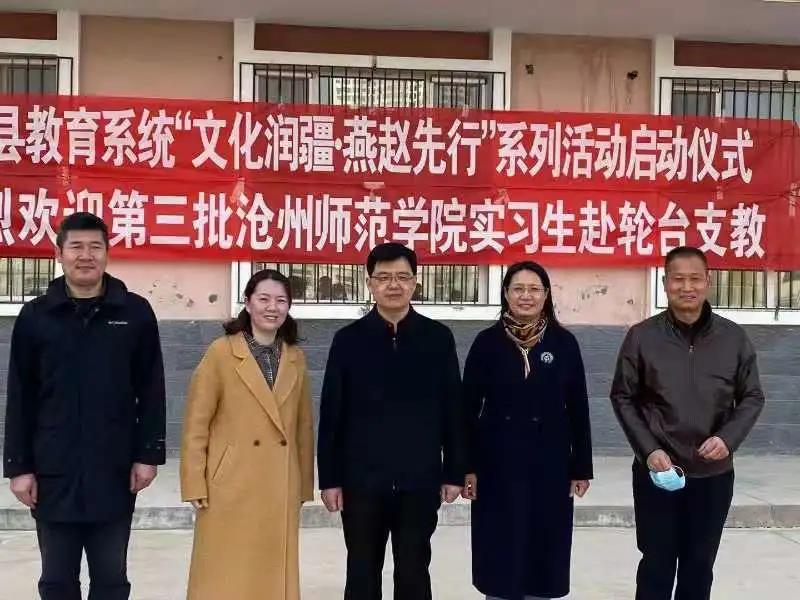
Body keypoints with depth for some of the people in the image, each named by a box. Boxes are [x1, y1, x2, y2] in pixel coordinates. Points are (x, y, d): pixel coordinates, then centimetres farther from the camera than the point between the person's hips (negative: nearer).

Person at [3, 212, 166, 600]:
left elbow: (151, 391, 1)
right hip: (53, 474, 1)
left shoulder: (135, 312, -1)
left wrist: (149, 454, -2)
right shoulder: (35, 316, 2)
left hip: (114, 473, -1)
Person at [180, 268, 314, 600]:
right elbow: (196, 424, -5)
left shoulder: (296, 359, 9)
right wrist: (195, 485, -8)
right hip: (231, 488, -4)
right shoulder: (221, 352, -5)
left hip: (281, 490, 4)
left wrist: (304, 485, 12)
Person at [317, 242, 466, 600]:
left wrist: (454, 473, 1)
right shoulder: (348, 339, -1)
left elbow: (453, 410, 3)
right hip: (361, 480, 0)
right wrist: (329, 478, -2)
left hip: (420, 481, 0)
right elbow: (332, 414, 0)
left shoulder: (438, 338, 0)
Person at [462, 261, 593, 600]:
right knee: (500, 550, 5)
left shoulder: (564, 343, 0)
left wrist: (581, 467, 2)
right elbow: (469, 407, -1)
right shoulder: (487, 341, -2)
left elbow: (578, 410, 3)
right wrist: (466, 466, -4)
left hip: (550, 463, 1)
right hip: (498, 462, -1)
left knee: (544, 547, 8)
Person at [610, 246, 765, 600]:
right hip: (656, 473, -1)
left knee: (699, 566, 13)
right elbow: (623, 397, 0)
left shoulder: (733, 338, -1)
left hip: (714, 475, 1)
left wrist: (728, 438, -13)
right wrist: (648, 449, -12)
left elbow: (752, 397, 5)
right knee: (656, 565, 8)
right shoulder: (642, 336, -5)